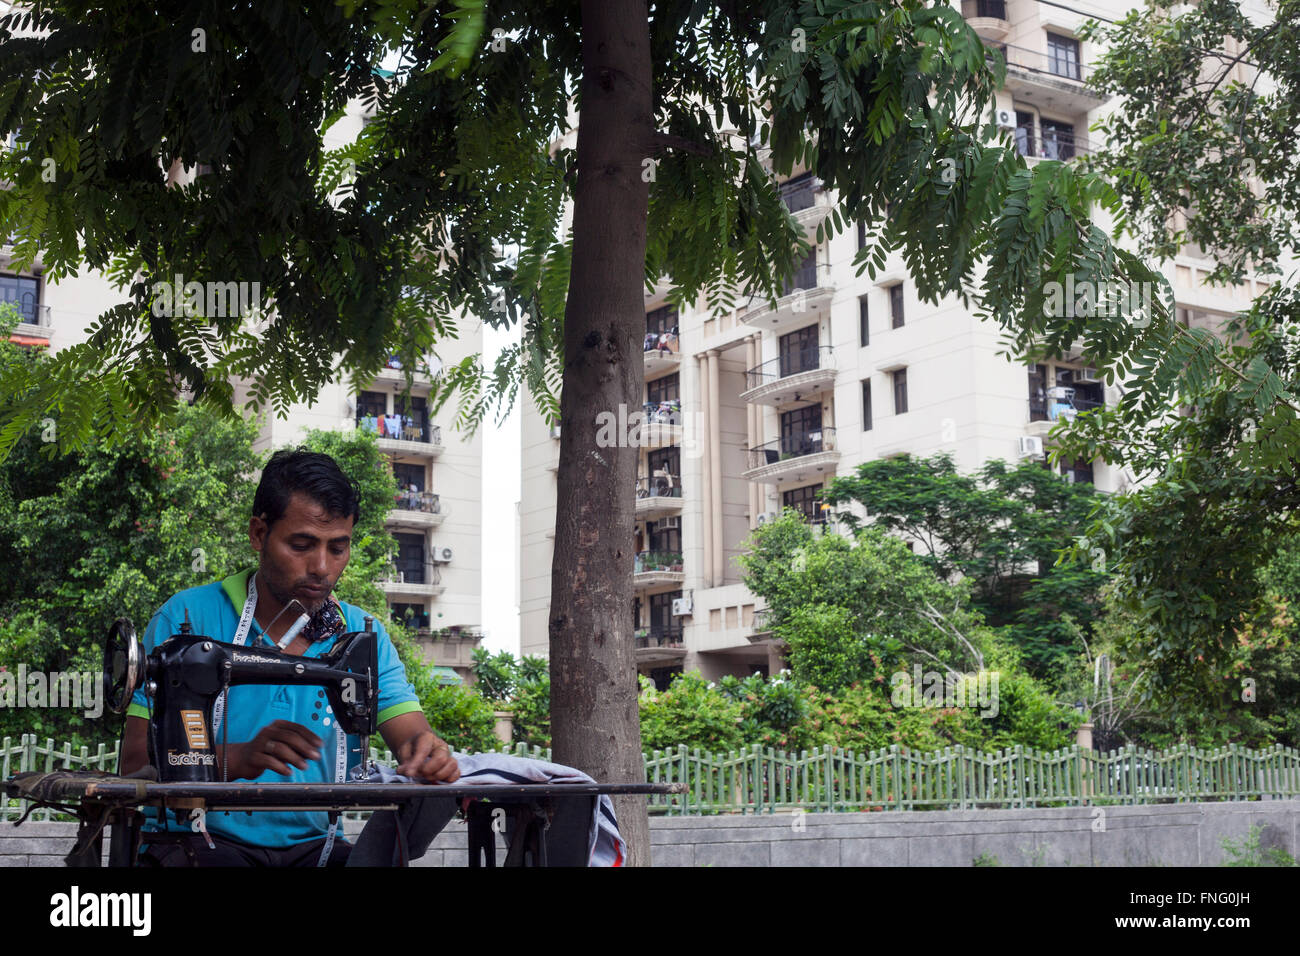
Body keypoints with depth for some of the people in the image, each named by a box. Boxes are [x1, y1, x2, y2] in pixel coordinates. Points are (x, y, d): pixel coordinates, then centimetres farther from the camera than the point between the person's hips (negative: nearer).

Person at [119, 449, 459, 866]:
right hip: (198, 841, -4)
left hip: (312, 844, 4)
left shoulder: (363, 638, 7)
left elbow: (411, 732, -1)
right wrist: (237, 758, -26)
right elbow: (136, 759, -8)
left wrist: (427, 756, -27)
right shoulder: (188, 620, -3)